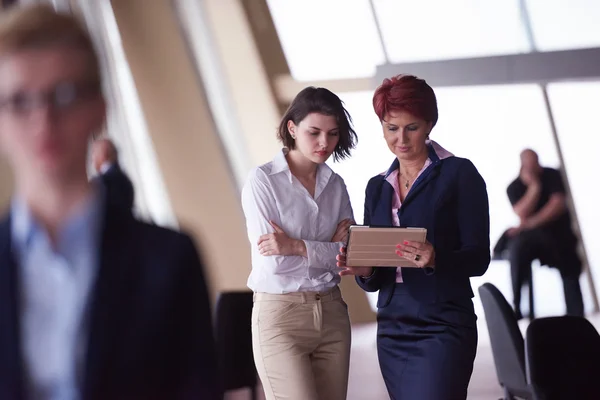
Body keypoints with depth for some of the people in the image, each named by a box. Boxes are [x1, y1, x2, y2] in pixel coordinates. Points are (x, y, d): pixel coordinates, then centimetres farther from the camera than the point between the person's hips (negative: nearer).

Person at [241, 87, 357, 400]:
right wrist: (327, 248, -6)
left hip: (332, 314, 5)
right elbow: (273, 262, -14)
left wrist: (297, 247, -12)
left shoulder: (335, 185, 9)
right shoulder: (262, 180, -7)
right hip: (280, 315, -5)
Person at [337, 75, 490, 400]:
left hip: (443, 329, -6)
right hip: (392, 329, 6)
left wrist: (435, 259, -25)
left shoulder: (459, 174, -2)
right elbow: (374, 281, 14)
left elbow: (478, 258, -6)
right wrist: (364, 271, -9)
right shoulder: (377, 187, 14)